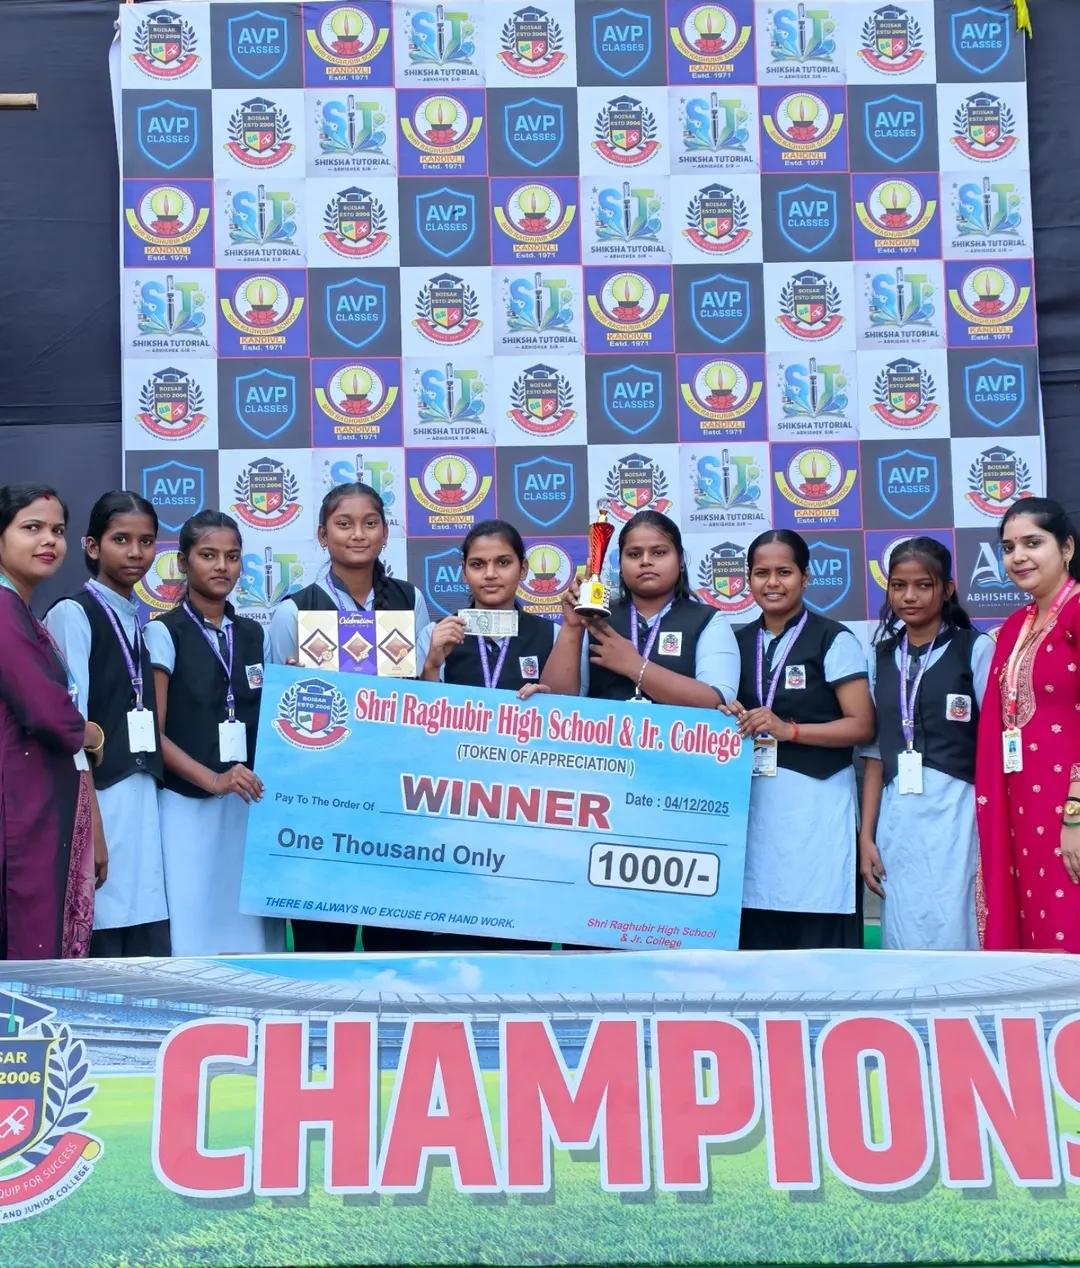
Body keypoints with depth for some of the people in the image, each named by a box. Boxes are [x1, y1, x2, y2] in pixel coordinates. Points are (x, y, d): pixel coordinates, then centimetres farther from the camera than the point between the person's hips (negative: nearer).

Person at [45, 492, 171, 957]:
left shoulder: (138, 622, 16)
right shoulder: (73, 614, -6)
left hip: (142, 802, 7)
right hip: (99, 797, -7)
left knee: (151, 950, 4)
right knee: (100, 951, -5)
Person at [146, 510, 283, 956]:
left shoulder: (253, 635, 14)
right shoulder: (164, 633, -1)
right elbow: (151, 732, -7)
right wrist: (213, 779, -19)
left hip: (250, 806, 4)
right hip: (189, 807, -4)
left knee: (250, 929, 3)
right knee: (196, 929, -4)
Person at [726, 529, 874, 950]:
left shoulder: (834, 640, -1)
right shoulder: (739, 643, 14)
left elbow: (862, 726, -7)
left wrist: (789, 730, -16)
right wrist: (730, 721, 0)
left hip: (816, 803, -4)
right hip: (754, 803, 5)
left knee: (819, 938, -8)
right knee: (755, 937, 1)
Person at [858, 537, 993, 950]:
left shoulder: (975, 648, -1)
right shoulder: (881, 656, 13)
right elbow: (875, 753, 12)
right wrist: (866, 837, 7)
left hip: (955, 814, -4)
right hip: (896, 820, 4)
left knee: (951, 942, -6)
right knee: (903, 943, 5)